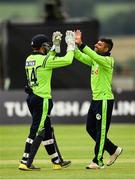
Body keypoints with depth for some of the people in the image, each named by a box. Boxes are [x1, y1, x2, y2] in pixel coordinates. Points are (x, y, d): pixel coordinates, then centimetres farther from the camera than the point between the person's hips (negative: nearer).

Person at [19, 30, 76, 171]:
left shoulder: (29, 59, 10)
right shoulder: (44, 59, -14)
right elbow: (67, 60, -13)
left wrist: (55, 44, 24)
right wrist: (71, 45, 1)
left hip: (31, 97, 9)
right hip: (42, 99, -9)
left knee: (47, 130, 15)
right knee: (37, 131, -6)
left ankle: (57, 161, 23)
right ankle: (26, 163, -7)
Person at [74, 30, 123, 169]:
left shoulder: (108, 61, -12)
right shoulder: (94, 60, 13)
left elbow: (95, 57, -30)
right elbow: (79, 56, 8)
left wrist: (81, 45, -34)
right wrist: (74, 44, -7)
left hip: (105, 100, -9)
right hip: (95, 99, 9)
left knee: (101, 131, -5)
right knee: (90, 128, 13)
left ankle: (98, 161, 0)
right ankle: (113, 150, 23)